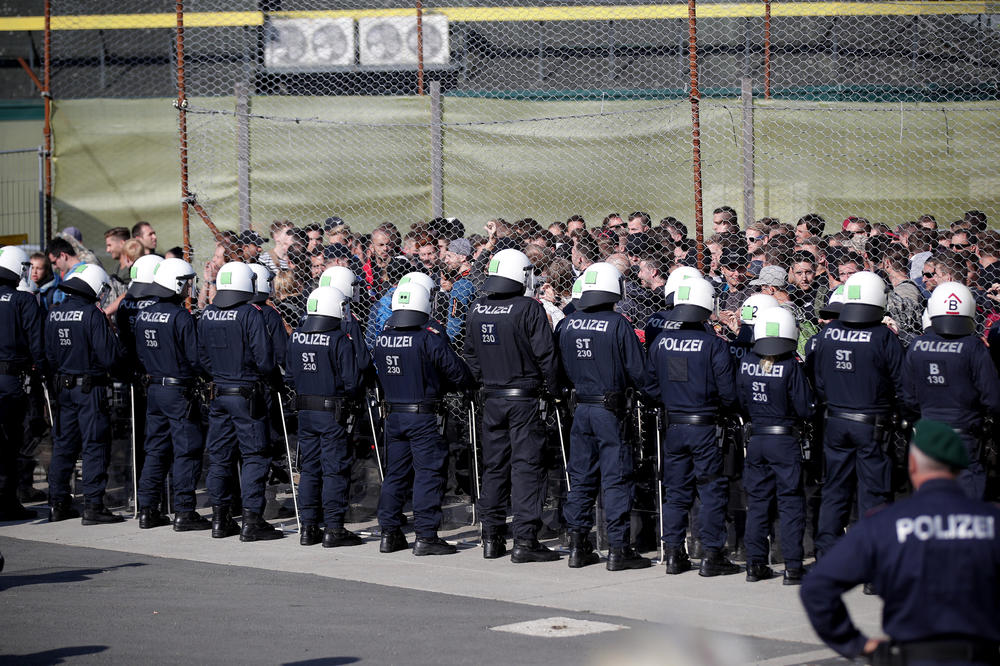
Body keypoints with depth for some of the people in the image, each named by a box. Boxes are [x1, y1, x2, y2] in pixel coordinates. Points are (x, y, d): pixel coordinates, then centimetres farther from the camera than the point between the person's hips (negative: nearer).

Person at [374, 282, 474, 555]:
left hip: (393, 416, 6)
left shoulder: (382, 338, 3)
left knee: (395, 473, 14)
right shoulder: (430, 338, -14)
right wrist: (441, 384, 11)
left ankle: (389, 533, 17)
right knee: (428, 474, -1)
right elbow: (459, 374, -9)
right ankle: (425, 536, -3)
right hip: (424, 417, -6)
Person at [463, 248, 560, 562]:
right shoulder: (529, 309, -14)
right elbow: (545, 354, -13)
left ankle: (492, 538, 16)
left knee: (494, 466, 13)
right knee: (527, 466, -4)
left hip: (491, 398, 5)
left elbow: (470, 354, 13)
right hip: (524, 398, -5)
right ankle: (525, 540, -8)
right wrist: (553, 388, -1)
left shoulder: (477, 309, 4)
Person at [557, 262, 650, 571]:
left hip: (581, 408, 5)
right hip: (611, 409, -5)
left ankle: (578, 546, 15)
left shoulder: (567, 325, 1)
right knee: (616, 478, 0)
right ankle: (618, 548, 0)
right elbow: (638, 372, -10)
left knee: (580, 477, 12)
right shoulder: (618, 325, -13)